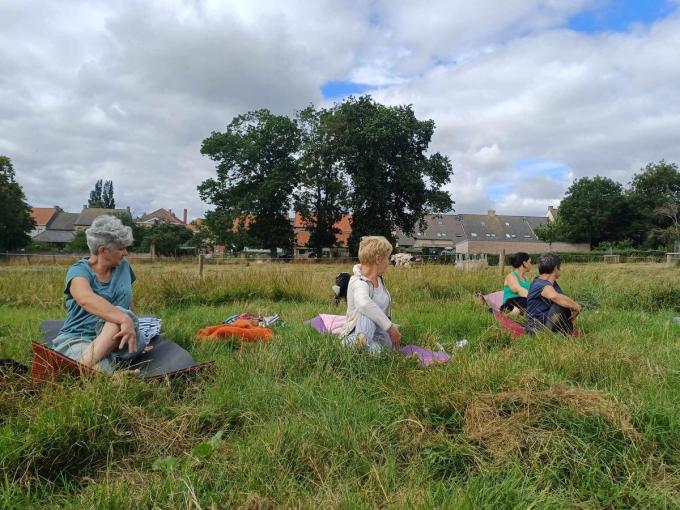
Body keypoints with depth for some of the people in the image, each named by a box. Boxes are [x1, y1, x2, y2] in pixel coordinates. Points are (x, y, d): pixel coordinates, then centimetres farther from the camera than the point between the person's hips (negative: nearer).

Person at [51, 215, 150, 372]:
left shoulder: (123, 267, 10)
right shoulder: (78, 271, -8)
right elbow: (86, 298, -32)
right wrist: (125, 319, -44)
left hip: (113, 339, 5)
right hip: (76, 338, -5)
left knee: (122, 312, -34)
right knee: (102, 368, -42)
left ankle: (87, 363, -44)